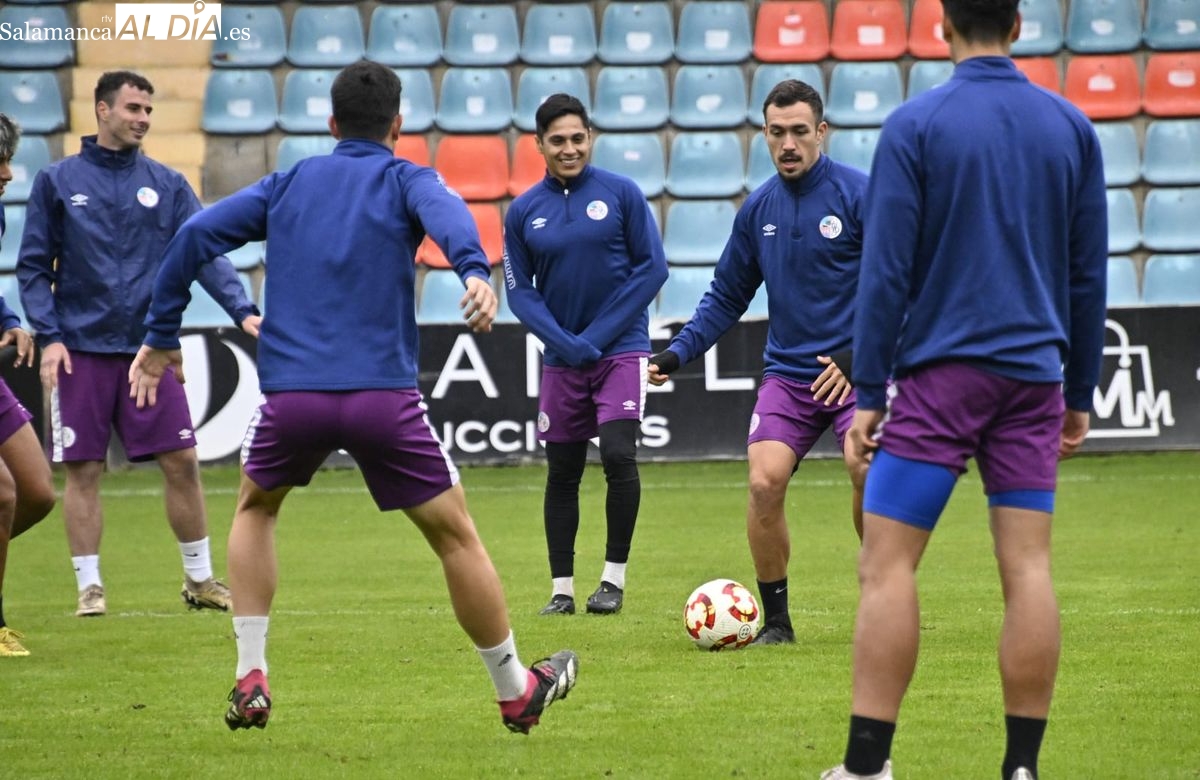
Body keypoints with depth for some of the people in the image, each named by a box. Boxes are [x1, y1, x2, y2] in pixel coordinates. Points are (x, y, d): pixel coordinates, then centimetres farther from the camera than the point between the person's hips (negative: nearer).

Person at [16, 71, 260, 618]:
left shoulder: (166, 185, 8)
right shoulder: (58, 182, 4)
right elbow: (33, 266, 4)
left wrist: (242, 310, -15)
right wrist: (48, 336, -8)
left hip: (149, 348, 2)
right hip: (81, 351, -2)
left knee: (181, 463, 0)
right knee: (83, 471, -1)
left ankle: (199, 579, 12)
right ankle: (89, 586, 7)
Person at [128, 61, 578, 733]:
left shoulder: (288, 185, 17)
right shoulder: (404, 180, 8)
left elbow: (197, 236, 10)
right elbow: (445, 211, -16)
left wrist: (161, 337, 16)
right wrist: (476, 271, -35)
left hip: (291, 394, 3)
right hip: (384, 396, -3)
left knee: (256, 508, 29)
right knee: (455, 533, 12)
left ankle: (251, 680, 17)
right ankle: (517, 691, 21)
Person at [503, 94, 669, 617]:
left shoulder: (621, 193, -4)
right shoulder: (523, 211, 1)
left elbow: (652, 267, -4)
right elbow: (519, 291, 4)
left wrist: (600, 334, -10)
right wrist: (564, 342, -11)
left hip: (621, 349, -3)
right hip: (562, 358, 3)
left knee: (618, 455, -16)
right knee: (562, 473, 6)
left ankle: (614, 579, -5)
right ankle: (562, 590, 14)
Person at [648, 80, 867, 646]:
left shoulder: (860, 194, -7)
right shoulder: (758, 209, 9)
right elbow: (727, 296, 19)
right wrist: (678, 352, 7)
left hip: (855, 371, -4)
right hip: (787, 374, 4)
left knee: (870, 477, -19)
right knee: (764, 483, -13)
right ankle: (775, 619, 2)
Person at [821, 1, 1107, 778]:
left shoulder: (915, 126, -5)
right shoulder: (1071, 127, 6)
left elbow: (887, 270, -7)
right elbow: (1089, 272, 10)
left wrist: (870, 393, -2)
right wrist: (1079, 393, 18)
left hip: (939, 372, -4)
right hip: (1033, 376, 4)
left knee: (888, 566, -2)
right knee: (1028, 569, 3)